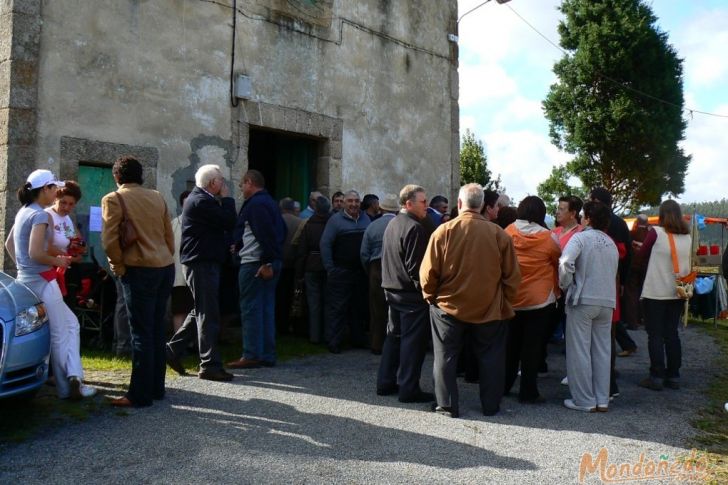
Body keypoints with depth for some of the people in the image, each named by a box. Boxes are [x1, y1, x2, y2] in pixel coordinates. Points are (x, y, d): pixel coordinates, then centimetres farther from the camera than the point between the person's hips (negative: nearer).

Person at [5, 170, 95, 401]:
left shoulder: (24, 212, 14)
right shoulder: (41, 215, -15)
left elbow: (9, 244, 22)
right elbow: (35, 253, -23)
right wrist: (57, 261, -8)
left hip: (27, 279, 9)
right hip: (42, 281, -9)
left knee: (71, 324, 16)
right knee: (59, 336, -1)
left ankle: (72, 379, 14)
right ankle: (68, 386, 3)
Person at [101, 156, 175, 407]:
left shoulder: (113, 199, -4)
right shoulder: (157, 197, 13)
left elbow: (109, 240, -11)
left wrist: (119, 265, 2)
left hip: (140, 270, -6)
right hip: (166, 267, 6)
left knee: (141, 334, -2)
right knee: (157, 331, 13)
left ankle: (140, 394, 4)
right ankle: (156, 388, 21)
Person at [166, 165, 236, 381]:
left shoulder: (201, 199, 17)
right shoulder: (201, 201, -16)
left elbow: (223, 222, 19)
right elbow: (229, 222, -18)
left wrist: (223, 200, 9)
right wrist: (227, 198, -7)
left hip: (202, 262, 11)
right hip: (202, 263, -11)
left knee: (201, 312, 18)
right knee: (208, 315, -6)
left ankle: (173, 350, 25)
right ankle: (210, 365, 0)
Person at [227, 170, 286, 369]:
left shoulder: (255, 204, -12)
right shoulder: (270, 203, 17)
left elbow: (265, 234, -22)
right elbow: (281, 231, 20)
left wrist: (266, 262, -22)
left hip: (254, 264, -9)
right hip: (271, 263, 10)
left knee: (250, 308, -4)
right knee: (266, 308, 11)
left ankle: (251, 356, 0)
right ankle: (267, 356, 16)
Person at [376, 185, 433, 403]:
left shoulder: (392, 224, 11)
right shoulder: (414, 228, -17)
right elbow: (415, 266, -21)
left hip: (392, 289, 9)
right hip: (411, 293, -9)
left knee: (394, 336, 17)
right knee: (413, 340, 0)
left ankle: (385, 383, 23)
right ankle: (408, 389, 6)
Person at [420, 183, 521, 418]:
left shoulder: (444, 231, -12)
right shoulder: (499, 233, -8)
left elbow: (428, 272, -10)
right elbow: (512, 275, -3)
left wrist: (430, 296, 7)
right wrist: (505, 301, 10)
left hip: (449, 306, -1)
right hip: (489, 309, 2)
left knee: (445, 356, 12)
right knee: (490, 357, 15)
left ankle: (447, 405, 15)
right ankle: (491, 406, 24)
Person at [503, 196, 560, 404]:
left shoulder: (507, 232, -4)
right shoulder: (547, 238, -10)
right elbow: (559, 262, 3)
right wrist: (557, 288, 20)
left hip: (511, 299, 3)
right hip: (539, 301, -3)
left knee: (510, 345, 15)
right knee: (532, 348, 3)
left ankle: (503, 385, 23)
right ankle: (528, 392, 8)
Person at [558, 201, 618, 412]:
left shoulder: (581, 237, -8)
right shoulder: (611, 243, 12)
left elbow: (566, 261, -23)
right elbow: (613, 273, 12)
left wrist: (565, 285, -9)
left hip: (583, 300, -6)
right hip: (608, 301, 6)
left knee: (579, 351, 2)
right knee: (602, 351, 11)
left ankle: (584, 401, 5)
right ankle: (602, 400, 17)